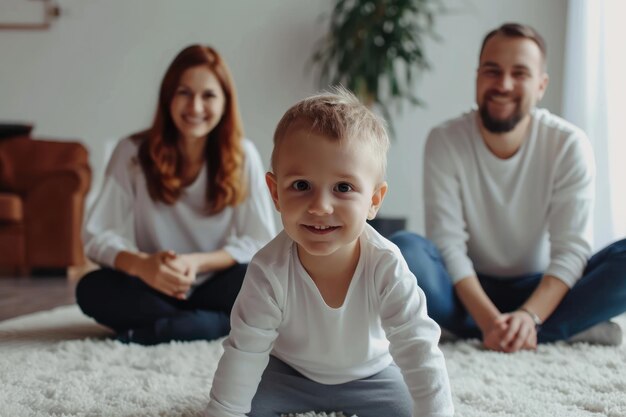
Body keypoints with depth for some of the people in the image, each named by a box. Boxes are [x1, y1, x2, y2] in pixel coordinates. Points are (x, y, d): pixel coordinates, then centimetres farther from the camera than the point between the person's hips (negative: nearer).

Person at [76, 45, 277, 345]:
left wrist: (198, 262, -25)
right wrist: (140, 264, -34)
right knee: (92, 289, -30)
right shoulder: (132, 152, -9)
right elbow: (97, 235, -13)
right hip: (154, 290, 0)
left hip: (215, 289, 0)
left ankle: (154, 330, -25)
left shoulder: (243, 155, -8)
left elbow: (262, 244, -9)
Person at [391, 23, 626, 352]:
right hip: (471, 290, 1)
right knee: (404, 250, -31)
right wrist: (489, 319, -33)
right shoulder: (445, 141, -11)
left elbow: (571, 248, -16)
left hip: (540, 291, 0)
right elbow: (447, 244, -18)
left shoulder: (569, 144, -11)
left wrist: (530, 315, -34)